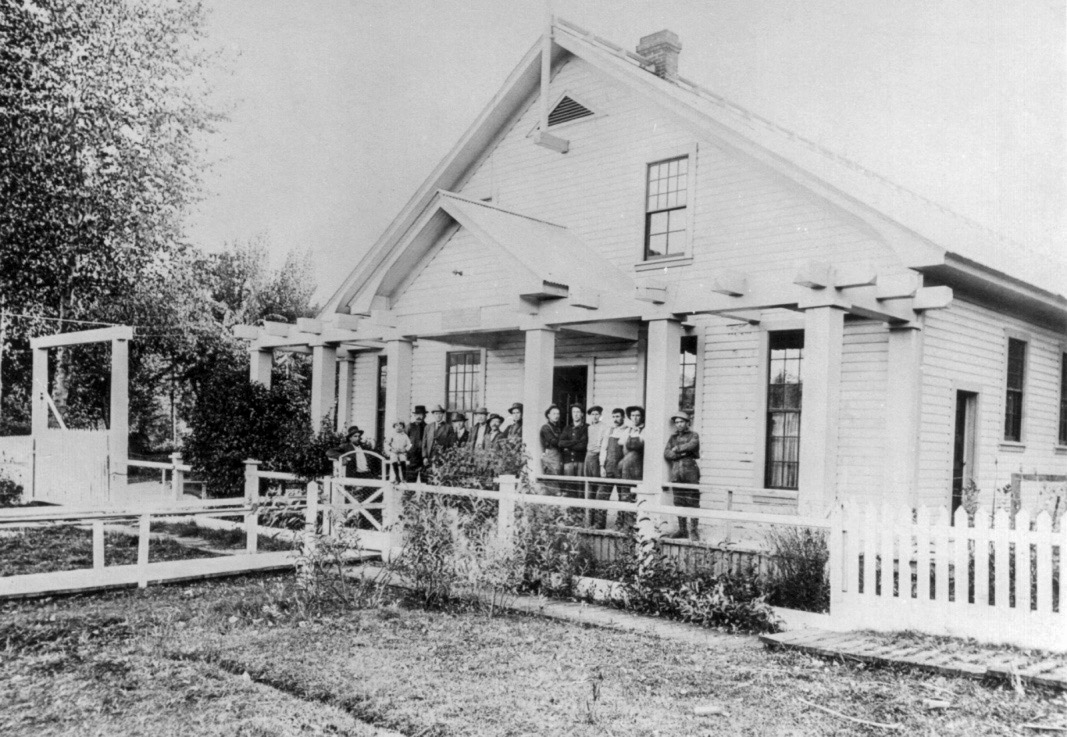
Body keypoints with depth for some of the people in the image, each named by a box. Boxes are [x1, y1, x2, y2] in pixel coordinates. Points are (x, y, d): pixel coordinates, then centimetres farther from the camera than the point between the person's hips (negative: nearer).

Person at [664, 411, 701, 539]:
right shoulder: (672, 438, 19)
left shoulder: (693, 436, 8)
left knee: (692, 502, -6)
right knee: (679, 503, 5)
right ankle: (682, 530, 12)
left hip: (690, 472, -4)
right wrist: (680, 453, -8)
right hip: (676, 473, 4)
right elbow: (666, 454, 6)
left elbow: (691, 445, -14)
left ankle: (693, 531, -4)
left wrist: (677, 449, -4)